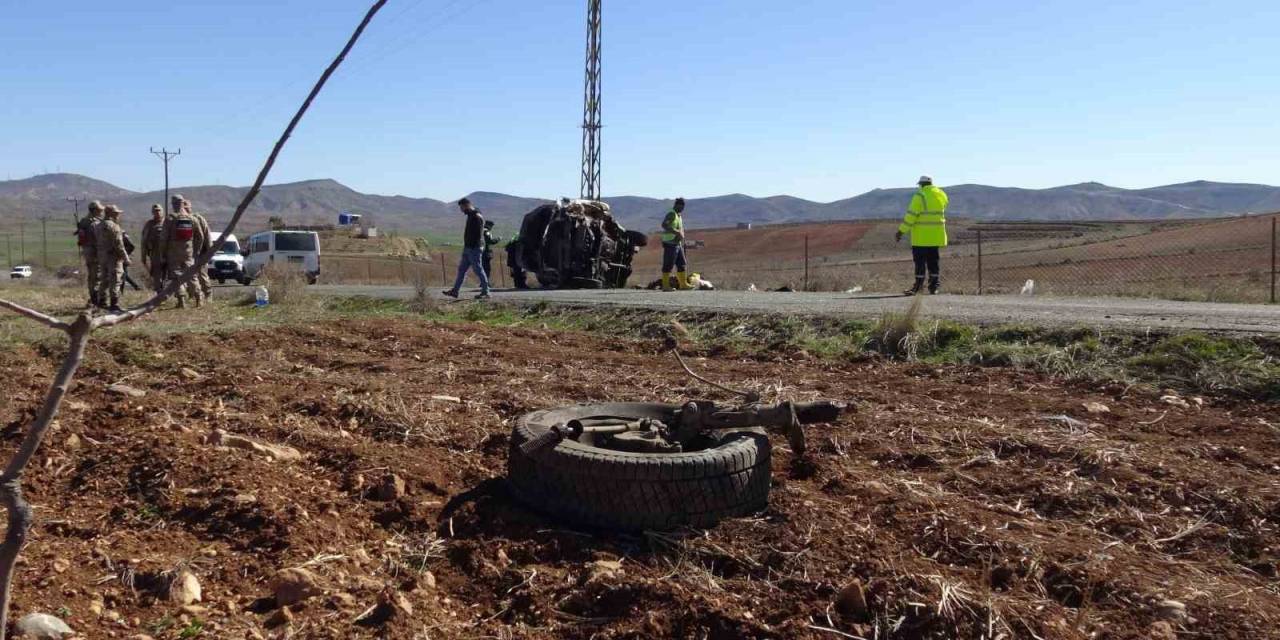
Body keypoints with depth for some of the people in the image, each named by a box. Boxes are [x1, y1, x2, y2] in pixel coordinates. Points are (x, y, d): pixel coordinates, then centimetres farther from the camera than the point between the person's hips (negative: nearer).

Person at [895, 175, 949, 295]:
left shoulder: (920, 196, -11)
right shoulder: (942, 195, 9)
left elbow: (911, 215, -16)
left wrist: (901, 231, -13)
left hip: (922, 235, -6)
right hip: (936, 235, 6)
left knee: (920, 260, -1)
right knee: (933, 261, 12)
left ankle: (918, 286, -2)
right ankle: (934, 286, 13)